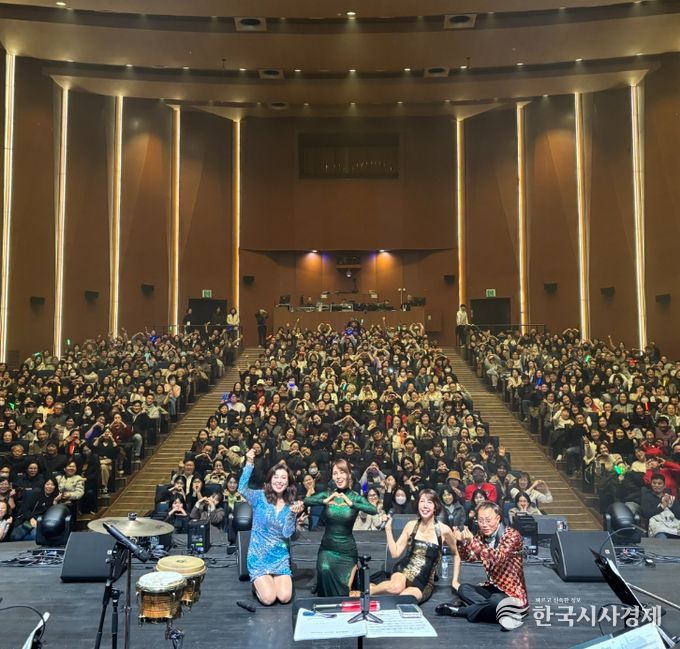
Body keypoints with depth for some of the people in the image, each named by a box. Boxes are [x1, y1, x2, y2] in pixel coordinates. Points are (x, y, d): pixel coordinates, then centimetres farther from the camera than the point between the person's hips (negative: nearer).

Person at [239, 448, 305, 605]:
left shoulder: (291, 504, 0)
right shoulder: (260, 497, -6)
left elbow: (287, 534, -9)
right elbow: (242, 489, -27)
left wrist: (293, 514, -24)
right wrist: (249, 463, -33)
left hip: (280, 556, 3)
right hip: (259, 556, -2)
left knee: (285, 598, -13)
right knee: (268, 598, -17)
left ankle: (271, 581, 20)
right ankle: (258, 583, 17)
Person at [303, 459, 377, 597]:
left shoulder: (356, 497, -5)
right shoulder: (327, 495, -1)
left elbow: (374, 510, -23)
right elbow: (305, 501, -15)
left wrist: (351, 503, -30)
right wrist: (324, 501, -27)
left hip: (347, 550, -1)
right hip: (327, 547, 1)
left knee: (343, 593, -3)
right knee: (325, 570, -30)